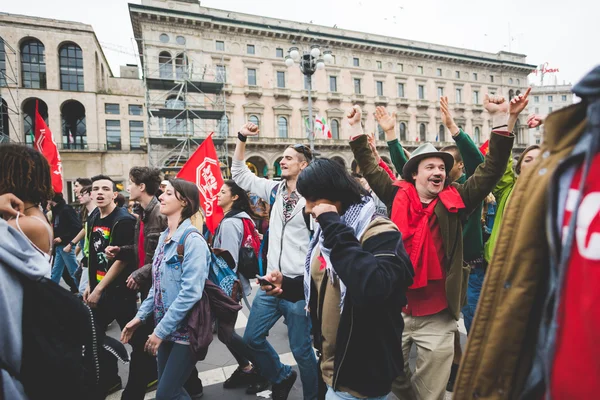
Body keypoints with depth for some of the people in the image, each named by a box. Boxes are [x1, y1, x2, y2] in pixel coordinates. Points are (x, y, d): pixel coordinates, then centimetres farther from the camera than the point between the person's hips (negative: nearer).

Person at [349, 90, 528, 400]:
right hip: (395, 309, 1)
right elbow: (370, 169, 7)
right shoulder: (398, 197, -2)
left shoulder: (454, 202, -2)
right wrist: (356, 128, 7)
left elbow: (491, 171, -8)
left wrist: (503, 120, -19)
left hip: (438, 317, 0)